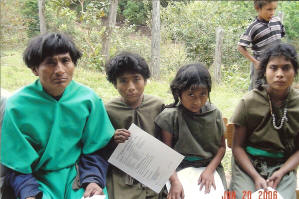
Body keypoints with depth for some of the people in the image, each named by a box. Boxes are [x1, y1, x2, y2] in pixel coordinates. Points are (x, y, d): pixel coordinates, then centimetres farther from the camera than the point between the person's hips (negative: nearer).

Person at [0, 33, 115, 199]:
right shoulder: (17, 105, -9)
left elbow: (96, 149, 3)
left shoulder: (89, 99, -4)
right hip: (38, 180, -1)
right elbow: (16, 163, -5)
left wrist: (93, 180, -12)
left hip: (79, 178, 1)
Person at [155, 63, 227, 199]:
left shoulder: (214, 114, 1)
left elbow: (221, 146, 6)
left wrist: (210, 170, -8)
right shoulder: (170, 116, -9)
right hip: (180, 169, -2)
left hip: (210, 166, 3)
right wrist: (174, 181, -19)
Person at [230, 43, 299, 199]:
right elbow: (237, 146, -3)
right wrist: (256, 176, -14)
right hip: (247, 163, -1)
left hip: (283, 166, 1)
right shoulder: (249, 102, -6)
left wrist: (281, 173, -12)